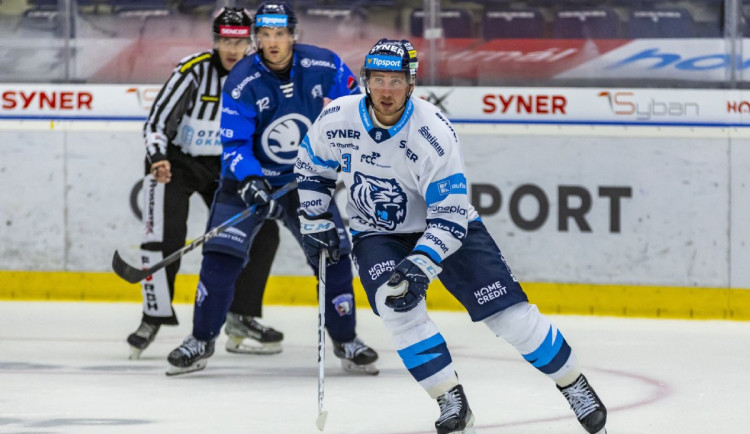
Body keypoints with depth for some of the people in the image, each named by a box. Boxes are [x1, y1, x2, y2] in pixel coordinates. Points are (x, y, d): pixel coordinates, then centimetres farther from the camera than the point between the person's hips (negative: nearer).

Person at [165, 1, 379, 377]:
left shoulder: (323, 66, -13)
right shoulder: (242, 82, -19)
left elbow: (353, 102, 4)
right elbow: (234, 143, -19)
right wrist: (250, 183, -33)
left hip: (306, 179, 2)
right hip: (249, 178, -2)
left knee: (334, 255, -3)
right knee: (221, 257, -13)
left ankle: (346, 341, 13)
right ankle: (201, 341, -1)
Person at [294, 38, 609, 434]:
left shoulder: (434, 133, -29)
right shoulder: (337, 119, -17)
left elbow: (450, 217, -28)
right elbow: (311, 168, 6)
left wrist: (421, 263, -40)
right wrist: (315, 222, 1)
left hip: (444, 223, -3)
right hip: (378, 234, 3)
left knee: (507, 311, -9)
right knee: (397, 303, -25)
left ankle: (574, 384, 10)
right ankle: (451, 400, -12)